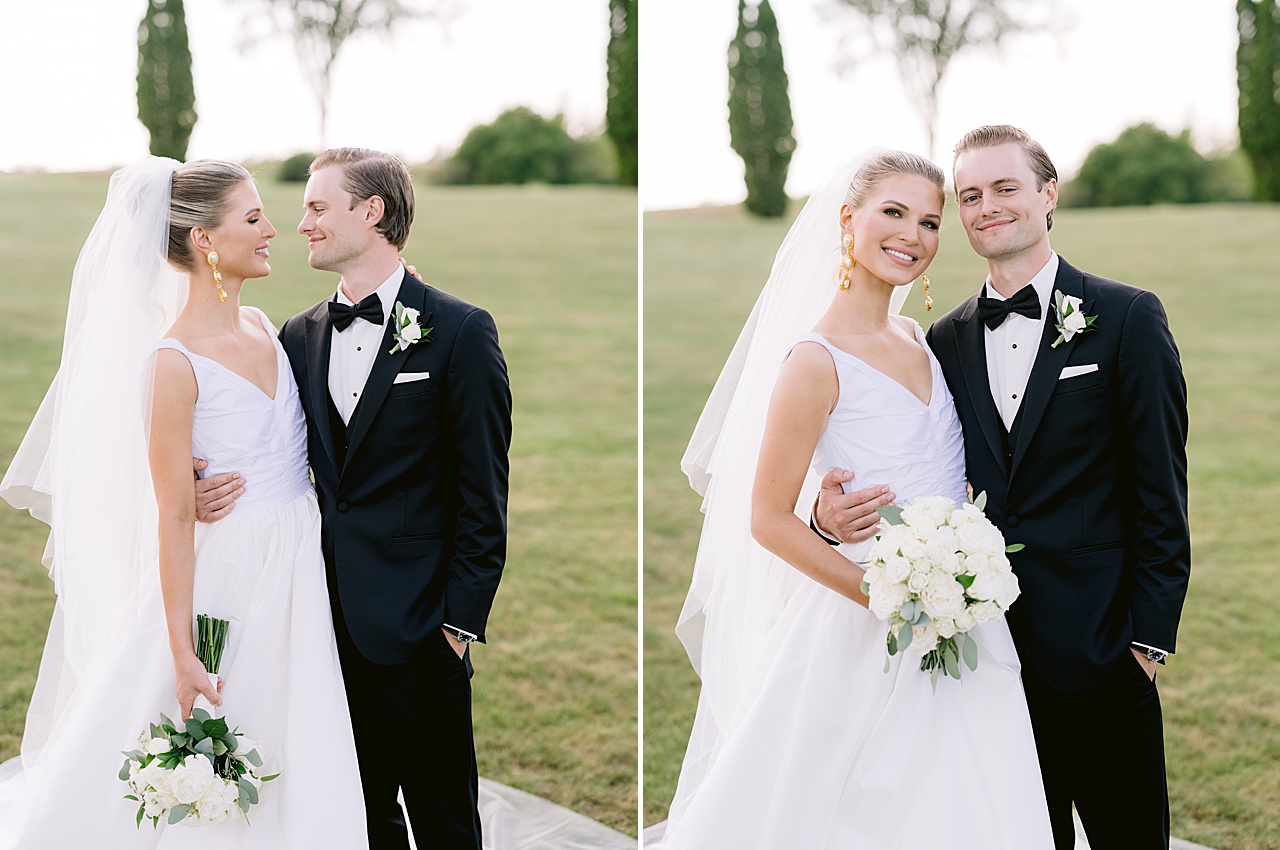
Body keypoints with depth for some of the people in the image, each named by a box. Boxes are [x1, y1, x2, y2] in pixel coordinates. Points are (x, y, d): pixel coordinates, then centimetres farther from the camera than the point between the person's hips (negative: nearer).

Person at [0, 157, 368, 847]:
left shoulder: (261, 328, 4)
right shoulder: (174, 364, -18)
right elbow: (174, 519, -17)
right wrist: (183, 654, -17)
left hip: (297, 581, 7)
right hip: (225, 580, -7)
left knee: (288, 784, 16)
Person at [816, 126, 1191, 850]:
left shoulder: (1128, 317, -3)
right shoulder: (945, 341, 10)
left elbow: (1162, 490, -4)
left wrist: (1149, 635, -9)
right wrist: (833, 512, -11)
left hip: (1094, 648, -3)